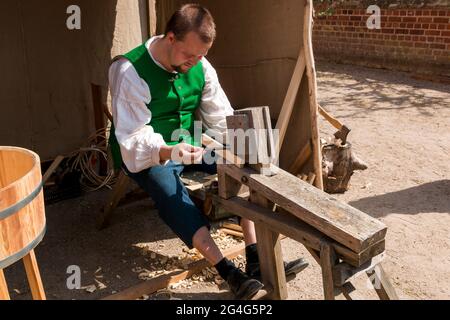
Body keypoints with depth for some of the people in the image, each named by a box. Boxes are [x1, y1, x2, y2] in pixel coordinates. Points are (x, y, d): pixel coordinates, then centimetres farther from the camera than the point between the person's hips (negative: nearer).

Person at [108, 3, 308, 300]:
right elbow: (132, 139, -25)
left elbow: (222, 118, -2)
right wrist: (168, 151, -44)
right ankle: (229, 272, -34)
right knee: (172, 193, -35)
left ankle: (256, 258, -20)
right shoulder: (130, 71, -21)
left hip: (189, 144, 5)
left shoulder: (201, 67, -3)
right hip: (146, 154, -5)